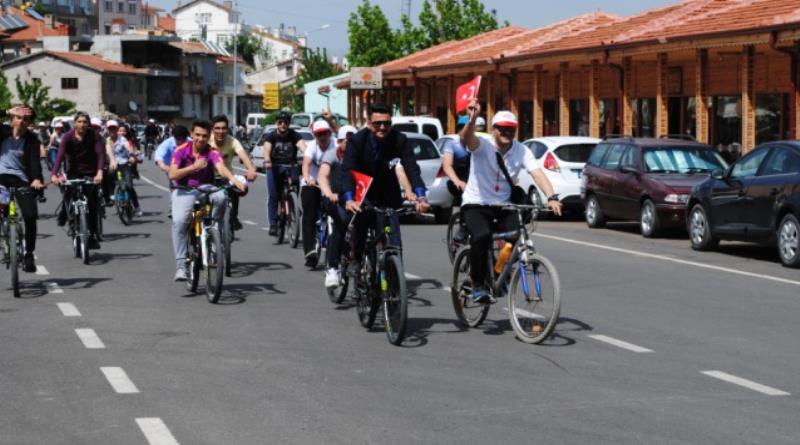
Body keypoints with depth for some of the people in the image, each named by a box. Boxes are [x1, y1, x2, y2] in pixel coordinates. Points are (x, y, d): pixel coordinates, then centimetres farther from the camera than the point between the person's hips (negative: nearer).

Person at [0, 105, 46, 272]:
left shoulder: (32, 140, -3)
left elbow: (35, 161, -16)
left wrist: (37, 179, -35)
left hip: (21, 179, -1)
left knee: (30, 216, -14)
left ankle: (28, 253, -1)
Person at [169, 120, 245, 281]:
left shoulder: (212, 153, -10)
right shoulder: (181, 151, -7)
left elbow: (221, 168, -29)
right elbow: (172, 174, -17)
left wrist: (235, 180, -49)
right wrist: (193, 167, -29)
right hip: (184, 191, -1)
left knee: (221, 196, -34)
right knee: (179, 221, -27)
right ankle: (181, 265, -25)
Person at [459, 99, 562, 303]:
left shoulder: (521, 151, -7)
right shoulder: (483, 146, -15)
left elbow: (538, 173, -20)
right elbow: (466, 139, -37)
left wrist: (552, 197, -37)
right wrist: (472, 120, -59)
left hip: (503, 204, 3)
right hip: (476, 203, -3)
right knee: (482, 236, -30)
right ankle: (478, 285, -13)